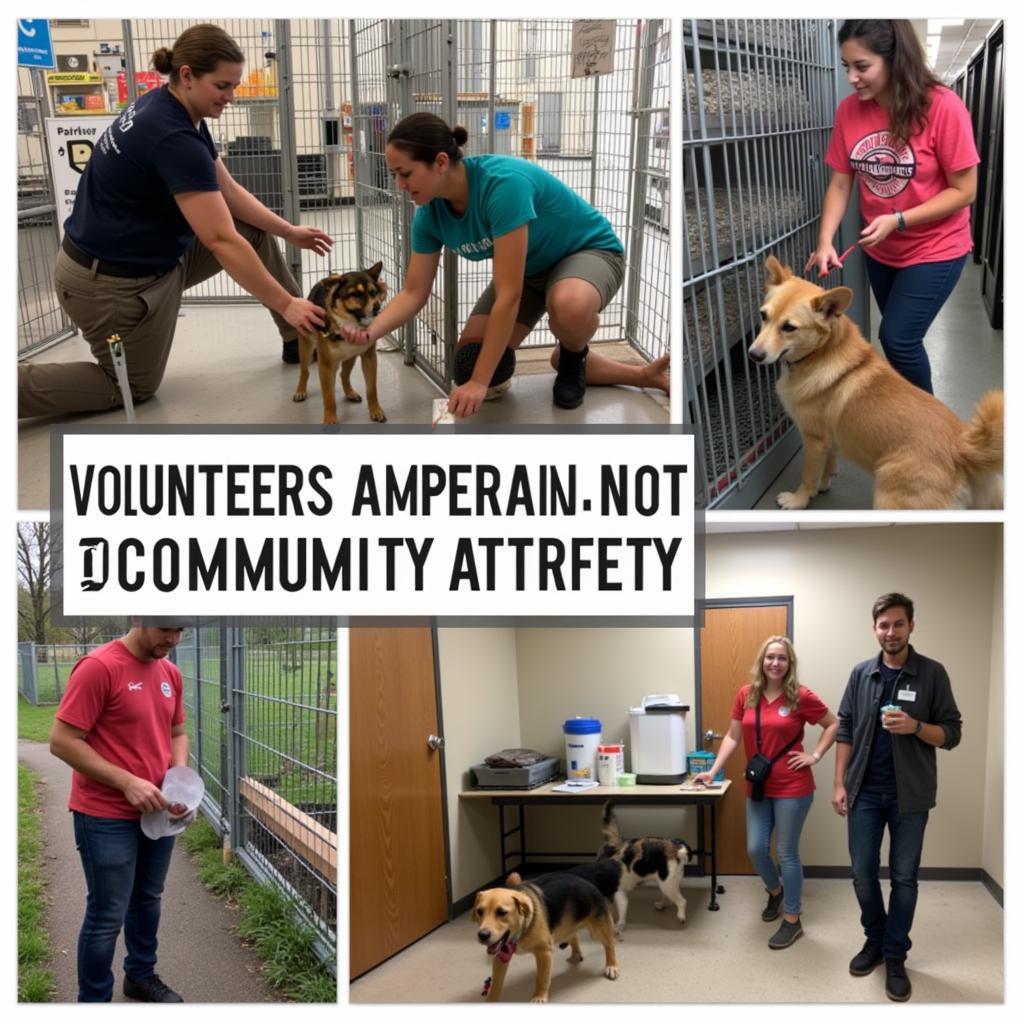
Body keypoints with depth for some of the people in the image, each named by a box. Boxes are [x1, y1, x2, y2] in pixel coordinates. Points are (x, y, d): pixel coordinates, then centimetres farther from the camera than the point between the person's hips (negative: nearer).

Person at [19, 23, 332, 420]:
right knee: (133, 387, 8)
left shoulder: (169, 108, -1)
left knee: (256, 234, 9)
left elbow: (227, 191, 8)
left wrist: (289, 232, 4)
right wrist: (286, 304, -26)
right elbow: (222, 241, -31)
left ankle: (301, 338, 23)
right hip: (111, 283, -10)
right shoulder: (174, 138, -30)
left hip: (150, 256, 10)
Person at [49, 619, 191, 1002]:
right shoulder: (98, 667, -18)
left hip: (158, 812, 7)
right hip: (107, 818, -7)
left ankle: (141, 976, 39)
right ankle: (93, 1001, 15)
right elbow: (62, 741, -19)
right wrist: (127, 783, -22)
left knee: (148, 900, 21)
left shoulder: (170, 673, 5)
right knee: (108, 916, 1)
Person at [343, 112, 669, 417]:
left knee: (568, 306, -44)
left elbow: (509, 295, -37)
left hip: (588, 251, -8)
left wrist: (479, 382, -35)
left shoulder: (502, 183, -37)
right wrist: (368, 334, -26)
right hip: (527, 270, 8)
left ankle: (573, 356, -2)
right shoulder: (430, 214, -15)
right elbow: (413, 294, -6)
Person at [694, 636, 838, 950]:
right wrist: (713, 771, -2)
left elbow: (833, 725, 2)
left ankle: (792, 921, 15)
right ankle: (775, 890, 39)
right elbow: (732, 736, 5)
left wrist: (815, 755, -6)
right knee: (756, 849, 7)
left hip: (792, 788, -4)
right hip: (758, 786, 4)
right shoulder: (746, 695, 1)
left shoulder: (801, 696, -9)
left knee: (787, 853, 2)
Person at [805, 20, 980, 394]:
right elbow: (840, 184, -4)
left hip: (934, 249, -5)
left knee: (897, 337, -9)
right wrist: (825, 242, -19)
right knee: (901, 337, 16)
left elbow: (964, 191, -19)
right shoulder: (849, 110, -9)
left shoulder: (943, 107, -23)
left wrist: (898, 220, -27)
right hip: (880, 251, 5)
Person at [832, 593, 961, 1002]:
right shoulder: (861, 673, 3)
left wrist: (915, 726, -22)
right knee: (863, 873, 8)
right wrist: (839, 783, 1)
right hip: (865, 791, 2)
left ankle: (895, 956, 17)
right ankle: (875, 940, 28)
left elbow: (951, 734, -4)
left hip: (910, 794, -2)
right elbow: (846, 731, 6)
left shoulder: (932, 674, -4)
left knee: (904, 877, 5)